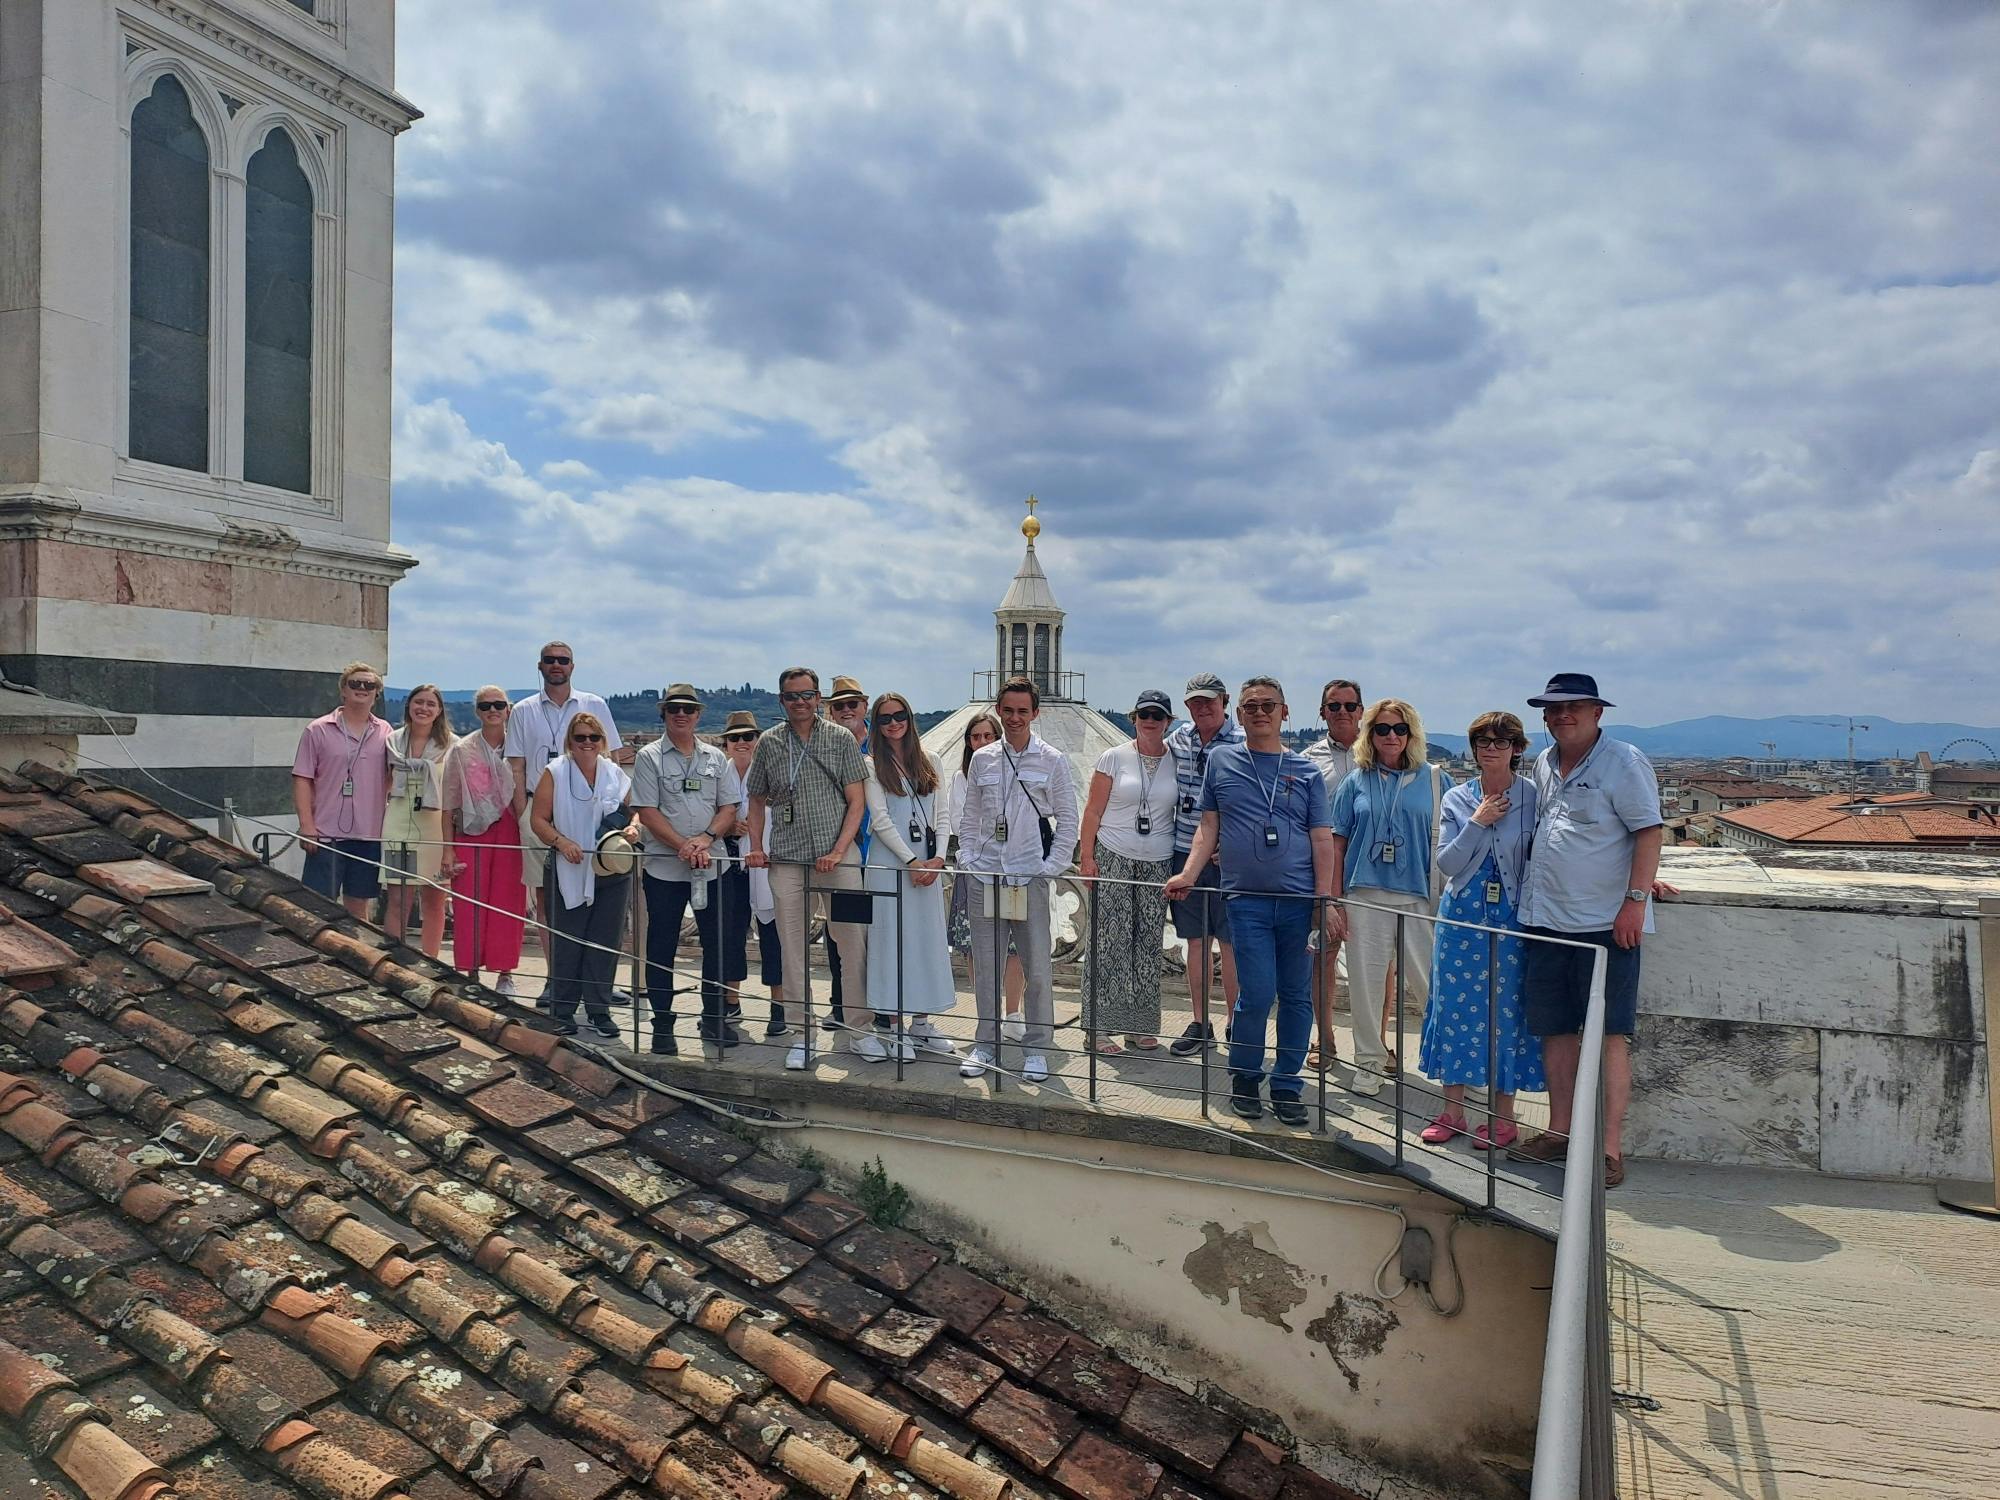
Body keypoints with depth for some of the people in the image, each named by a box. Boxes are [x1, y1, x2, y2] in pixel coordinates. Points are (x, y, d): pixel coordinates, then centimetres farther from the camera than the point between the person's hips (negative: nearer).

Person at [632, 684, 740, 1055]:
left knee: (718, 944, 9)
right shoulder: (649, 758, 0)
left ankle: (714, 1019, 22)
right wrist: (683, 846, -17)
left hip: (711, 867, 3)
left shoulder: (716, 758, 10)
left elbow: (729, 808, 6)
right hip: (664, 868, -3)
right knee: (661, 949, 4)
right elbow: (647, 812, -7)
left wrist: (707, 838, -12)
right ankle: (662, 1026, 14)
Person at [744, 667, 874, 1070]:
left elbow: (857, 801, 1)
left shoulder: (841, 738, 3)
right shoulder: (768, 743, 8)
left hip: (839, 856, -1)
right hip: (787, 860, 2)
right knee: (793, 948, 4)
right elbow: (757, 800, 17)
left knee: (852, 942, 1)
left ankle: (861, 1030, 13)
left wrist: (839, 851, -9)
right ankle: (803, 1035, 15)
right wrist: (756, 848, 5)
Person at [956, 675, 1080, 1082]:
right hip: (985, 878, 3)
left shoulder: (1053, 760, 2)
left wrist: (1052, 866, -4)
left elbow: (1067, 820, 3)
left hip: (1031, 879, -2)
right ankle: (986, 1044, 18)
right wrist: (969, 860, 4)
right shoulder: (982, 759, 10)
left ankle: (1036, 1048, 11)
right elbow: (970, 817, 15)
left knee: (1038, 968, -1)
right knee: (986, 965, 7)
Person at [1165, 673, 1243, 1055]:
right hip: (1185, 851, 4)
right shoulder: (1177, 739, 7)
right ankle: (1200, 1024, 20)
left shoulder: (1242, 743, -6)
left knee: (1230, 942, 1)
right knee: (1196, 941, 10)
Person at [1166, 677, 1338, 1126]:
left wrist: (1325, 900, -3)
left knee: (1297, 997, 5)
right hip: (1247, 899, -1)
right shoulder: (1221, 760, 9)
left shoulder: (1306, 772, 10)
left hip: (1300, 900, 2)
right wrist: (1188, 875, -2)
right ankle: (1244, 1077, 17)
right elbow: (1208, 827, 11)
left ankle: (1287, 1086, 19)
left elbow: (1322, 839, 6)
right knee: (1257, 994, -6)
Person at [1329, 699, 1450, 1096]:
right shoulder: (1356, 782, 7)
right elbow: (1338, 843, 8)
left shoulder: (1433, 779, 6)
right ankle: (1370, 1061, 18)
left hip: (1418, 895, -1)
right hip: (1366, 895, 1)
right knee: (1365, 981, 4)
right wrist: (1334, 900, 3)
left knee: (1429, 982, 0)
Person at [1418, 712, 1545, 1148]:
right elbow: (1446, 862, -2)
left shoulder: (1534, 797, -2)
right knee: (1455, 1005, 5)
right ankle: (1453, 1111, 18)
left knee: (1505, 1011, 2)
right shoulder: (1456, 799, 5)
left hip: (1513, 917, -2)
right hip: (1462, 916, 3)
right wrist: (1477, 822, -11)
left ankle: (1503, 1119, 15)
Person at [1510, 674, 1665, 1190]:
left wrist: (1634, 899, -17)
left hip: (1606, 923, -7)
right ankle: (1559, 1131, 21)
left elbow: (1648, 832, -11)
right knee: (1556, 1030, 11)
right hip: (1546, 919, 7)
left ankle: (1610, 1148, 0)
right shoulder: (1545, 764, 14)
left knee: (1609, 1035, -4)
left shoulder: (1623, 762, -6)